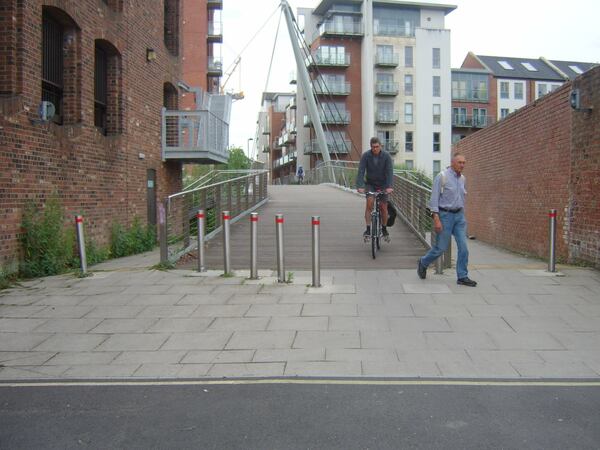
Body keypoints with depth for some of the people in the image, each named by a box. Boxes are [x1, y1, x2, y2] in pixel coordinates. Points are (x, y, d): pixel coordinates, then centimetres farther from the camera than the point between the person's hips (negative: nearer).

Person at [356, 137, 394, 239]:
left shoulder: (386, 156, -15)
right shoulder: (366, 155, -14)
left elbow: (390, 172, -21)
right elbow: (361, 171, -21)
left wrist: (389, 186, -34)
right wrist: (360, 186, -33)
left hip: (382, 184, 0)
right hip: (370, 184, 0)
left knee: (383, 207, 1)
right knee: (370, 202, -22)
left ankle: (384, 229, 22)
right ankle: (368, 229, -17)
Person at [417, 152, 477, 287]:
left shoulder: (462, 178, 10)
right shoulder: (442, 176, -10)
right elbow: (434, 199, -13)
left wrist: (462, 215, 19)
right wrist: (436, 219, -19)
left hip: (459, 215, 6)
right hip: (445, 215, -6)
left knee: (463, 247, -2)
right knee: (441, 247, 1)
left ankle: (462, 277, 5)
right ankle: (423, 263, 27)